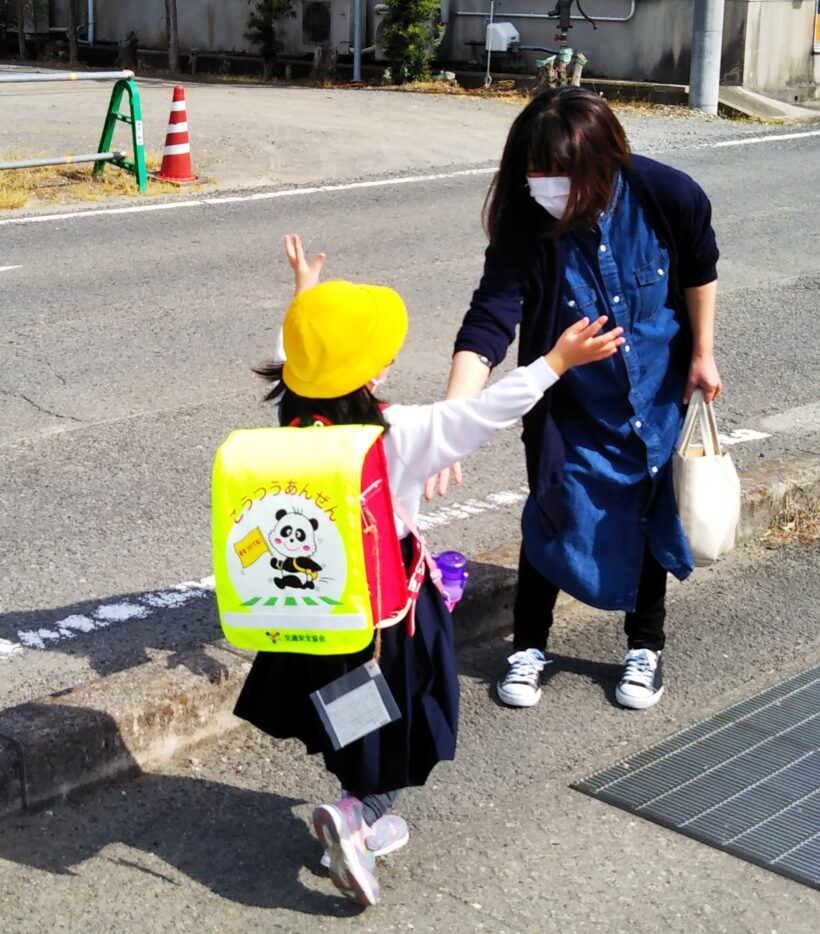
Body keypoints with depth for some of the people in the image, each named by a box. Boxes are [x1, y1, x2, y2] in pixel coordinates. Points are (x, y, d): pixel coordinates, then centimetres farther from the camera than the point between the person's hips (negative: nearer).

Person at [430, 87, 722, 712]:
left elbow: (700, 272, -4)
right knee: (554, 516, 4)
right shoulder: (526, 227, -28)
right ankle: (529, 647, 27)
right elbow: (487, 325, -36)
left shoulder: (669, 197, -25)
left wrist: (702, 353, 1)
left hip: (656, 396, 1)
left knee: (652, 515, 12)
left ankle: (645, 648, 34)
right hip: (571, 406, -1)